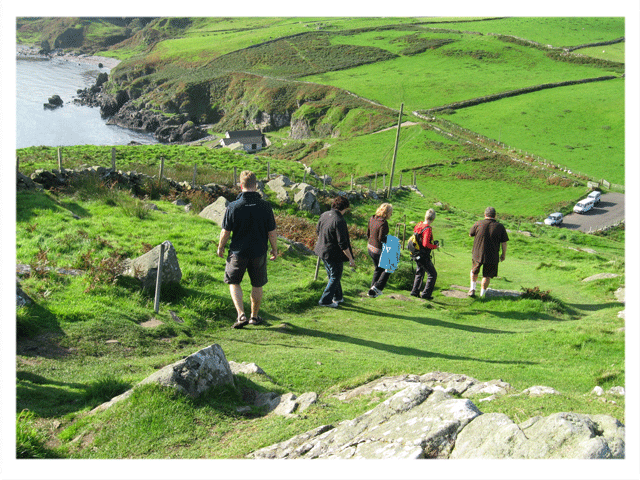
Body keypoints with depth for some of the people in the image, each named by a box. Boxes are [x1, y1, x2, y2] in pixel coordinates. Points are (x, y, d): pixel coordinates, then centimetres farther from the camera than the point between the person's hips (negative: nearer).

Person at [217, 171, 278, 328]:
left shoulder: (232, 207, -13)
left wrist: (220, 248, 12)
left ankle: (241, 315, 2)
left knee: (234, 282, 17)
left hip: (238, 252, -1)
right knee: (257, 286, 17)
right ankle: (254, 317, 30)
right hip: (259, 253, 1)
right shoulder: (265, 206, -11)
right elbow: (272, 233, -6)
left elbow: (225, 232, -6)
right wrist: (275, 250, 10)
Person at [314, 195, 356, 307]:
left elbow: (317, 231, 16)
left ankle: (338, 297, 38)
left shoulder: (324, 215, -1)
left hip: (322, 251, 8)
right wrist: (351, 259, -15)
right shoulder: (339, 221, -25)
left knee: (332, 275, 23)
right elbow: (343, 244, -24)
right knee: (335, 277, 9)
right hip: (334, 254, -8)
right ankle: (325, 300, 14)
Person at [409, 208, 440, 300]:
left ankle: (415, 291, 29)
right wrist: (435, 246, -13)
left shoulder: (418, 225, 2)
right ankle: (426, 294, 5)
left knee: (419, 273, 25)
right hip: (424, 257, -9)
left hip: (416, 254, 9)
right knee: (432, 274, 4)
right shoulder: (428, 229, -22)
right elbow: (426, 244, -27)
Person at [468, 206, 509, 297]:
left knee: (474, 271, 25)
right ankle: (482, 294, 16)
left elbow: (470, 234, 9)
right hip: (492, 257, 0)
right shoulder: (500, 227, -6)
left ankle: (472, 289, 17)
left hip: (477, 254, 0)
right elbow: (504, 243, -2)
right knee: (487, 276, 14)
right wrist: (504, 255, 11)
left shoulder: (478, 224, -7)